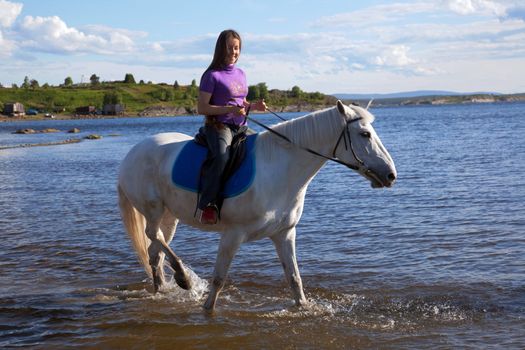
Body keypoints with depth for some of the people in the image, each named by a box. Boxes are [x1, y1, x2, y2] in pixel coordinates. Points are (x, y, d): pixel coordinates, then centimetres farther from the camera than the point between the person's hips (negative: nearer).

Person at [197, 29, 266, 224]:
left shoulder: (240, 74, 17)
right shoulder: (212, 75, -4)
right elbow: (202, 108, -9)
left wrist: (254, 106, 4)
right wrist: (230, 109, -20)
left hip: (240, 128, 8)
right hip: (218, 126, -7)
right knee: (221, 157, -35)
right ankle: (208, 204, -33)